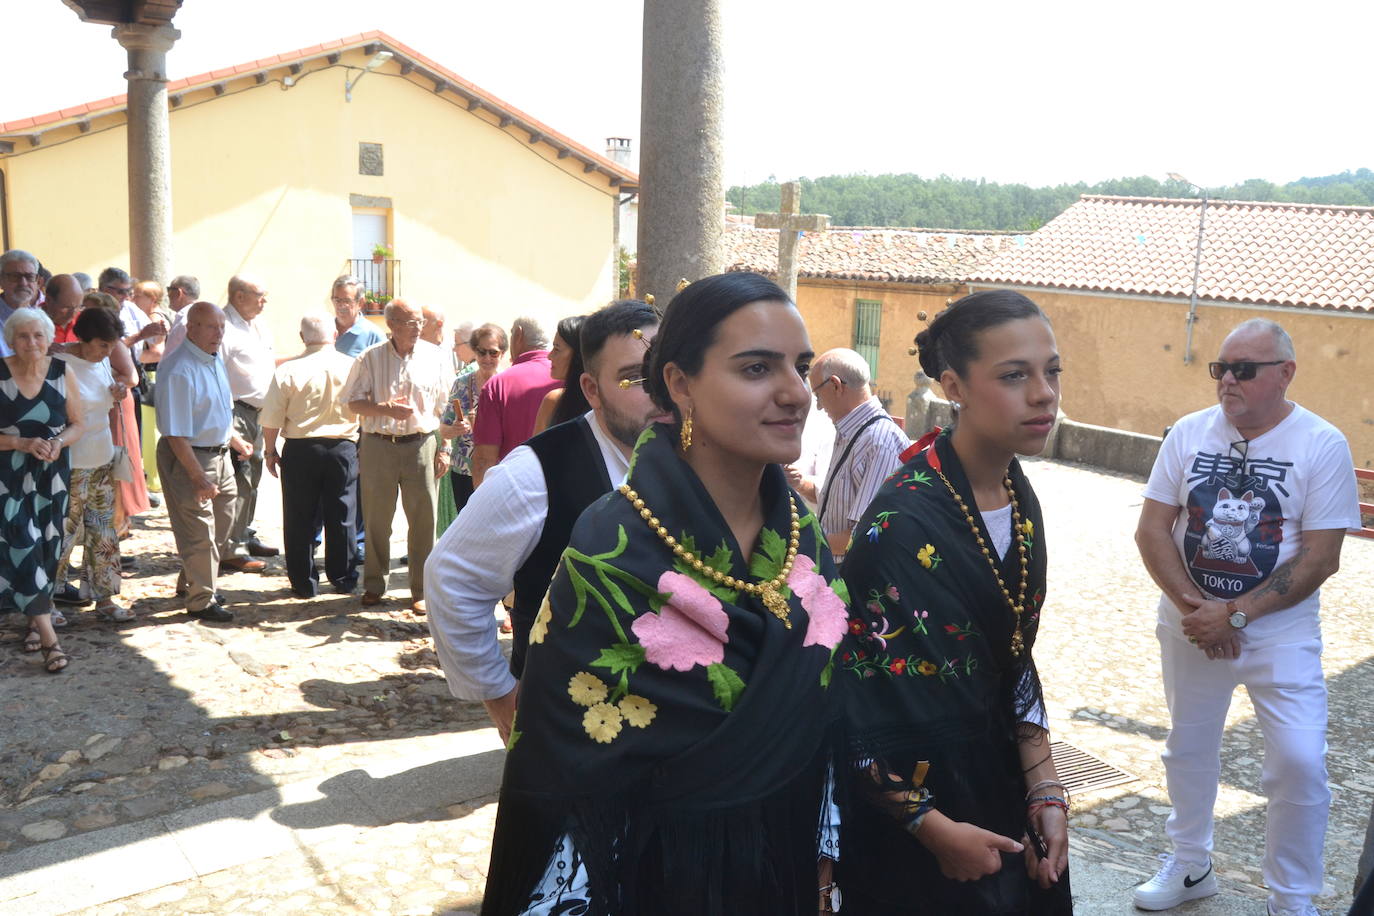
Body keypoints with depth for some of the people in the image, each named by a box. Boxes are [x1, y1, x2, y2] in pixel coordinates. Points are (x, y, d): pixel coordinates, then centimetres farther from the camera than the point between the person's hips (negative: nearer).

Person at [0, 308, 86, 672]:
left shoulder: (61, 372, -2)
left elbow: (77, 424, 5)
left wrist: (58, 442, -13)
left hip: (53, 472, 3)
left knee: (48, 545, 10)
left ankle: (35, 618, 30)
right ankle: (48, 636, -12)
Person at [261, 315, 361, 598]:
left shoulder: (288, 370, -8)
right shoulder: (352, 367, -4)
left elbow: (271, 418, -6)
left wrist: (270, 451, 8)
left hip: (300, 450, -1)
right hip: (343, 447, 1)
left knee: (300, 519, 9)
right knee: (341, 518, 11)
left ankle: (304, 582, 15)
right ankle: (344, 579, 20)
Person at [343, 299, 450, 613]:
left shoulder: (433, 356, 4)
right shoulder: (370, 358, 2)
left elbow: (443, 407, 6)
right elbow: (354, 403, 2)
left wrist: (443, 449, 1)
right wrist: (385, 408, -17)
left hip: (420, 445, 0)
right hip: (378, 445, 0)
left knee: (423, 519, 1)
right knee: (376, 519, 9)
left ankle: (422, 590, 13)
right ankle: (375, 586, 24)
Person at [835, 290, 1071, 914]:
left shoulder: (1020, 499, -2)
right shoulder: (905, 520, -26)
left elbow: (1016, 659, 5)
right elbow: (855, 694, -23)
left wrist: (1044, 787, 0)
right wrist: (936, 828, -17)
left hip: (998, 787, 7)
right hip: (906, 816, -7)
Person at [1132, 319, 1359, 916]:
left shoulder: (1322, 445, -10)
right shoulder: (1190, 433, -3)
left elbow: (1321, 557, -13)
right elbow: (1151, 531, -4)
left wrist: (1235, 615, -18)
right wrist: (1193, 607, -15)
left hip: (1280, 635, -3)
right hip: (1190, 626, 3)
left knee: (1300, 764, -7)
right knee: (1188, 748, 15)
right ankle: (1190, 867, 36)